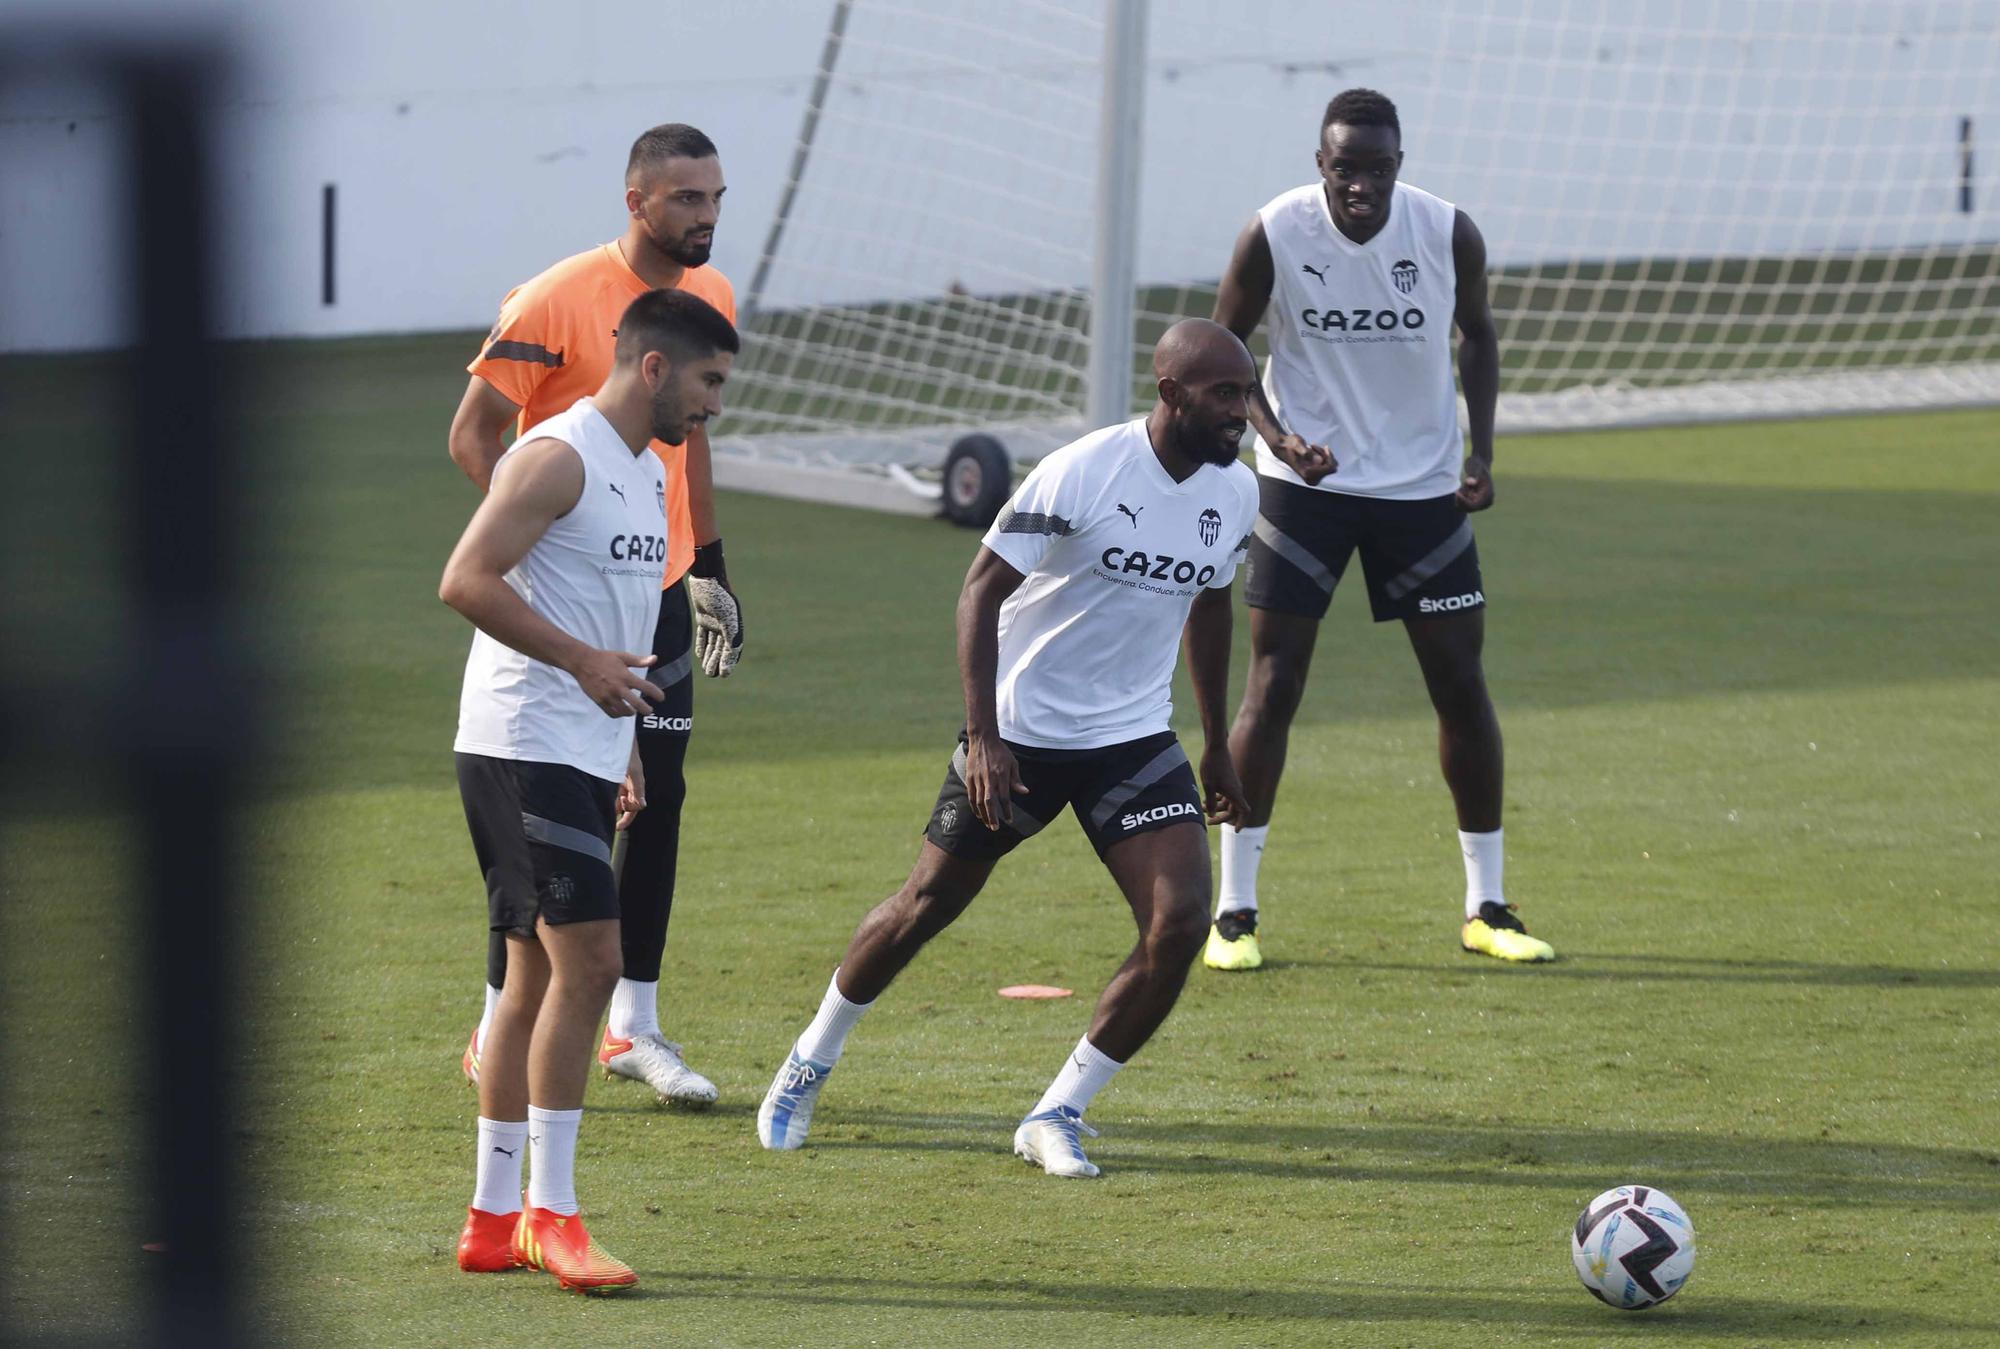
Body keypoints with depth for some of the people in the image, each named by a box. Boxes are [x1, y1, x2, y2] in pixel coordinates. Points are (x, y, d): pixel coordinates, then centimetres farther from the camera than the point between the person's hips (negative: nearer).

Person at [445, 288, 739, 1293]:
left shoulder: (648, 473, 18)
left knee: (538, 975, 10)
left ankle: (493, 1219, 14)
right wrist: (582, 660, -23)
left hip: (586, 755, 10)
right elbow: (466, 580, -19)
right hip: (523, 746, -10)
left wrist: (623, 744, 22)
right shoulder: (558, 456, -13)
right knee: (588, 958, -14)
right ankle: (549, 1214, -11)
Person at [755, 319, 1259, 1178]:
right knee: (927, 906, 7)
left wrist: (1217, 747, 22)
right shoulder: (1083, 474, -20)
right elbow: (981, 590, -17)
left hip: (1136, 739, 5)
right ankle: (810, 1063, 32)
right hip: (1022, 733, -4)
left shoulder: (1235, 492, -1)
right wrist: (983, 738, -24)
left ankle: (1058, 1116, -1)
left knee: (1180, 923, -14)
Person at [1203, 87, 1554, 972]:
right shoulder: (1274, 235, -15)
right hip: (1306, 483, -2)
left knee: (1461, 684, 2)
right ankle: (1234, 910, 2)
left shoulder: (1449, 234, -11)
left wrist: (1481, 448, -3)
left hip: (1423, 485, 2)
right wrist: (1277, 436, -19)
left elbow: (1477, 332, 8)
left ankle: (1485, 906, 14)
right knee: (1272, 685, -6)